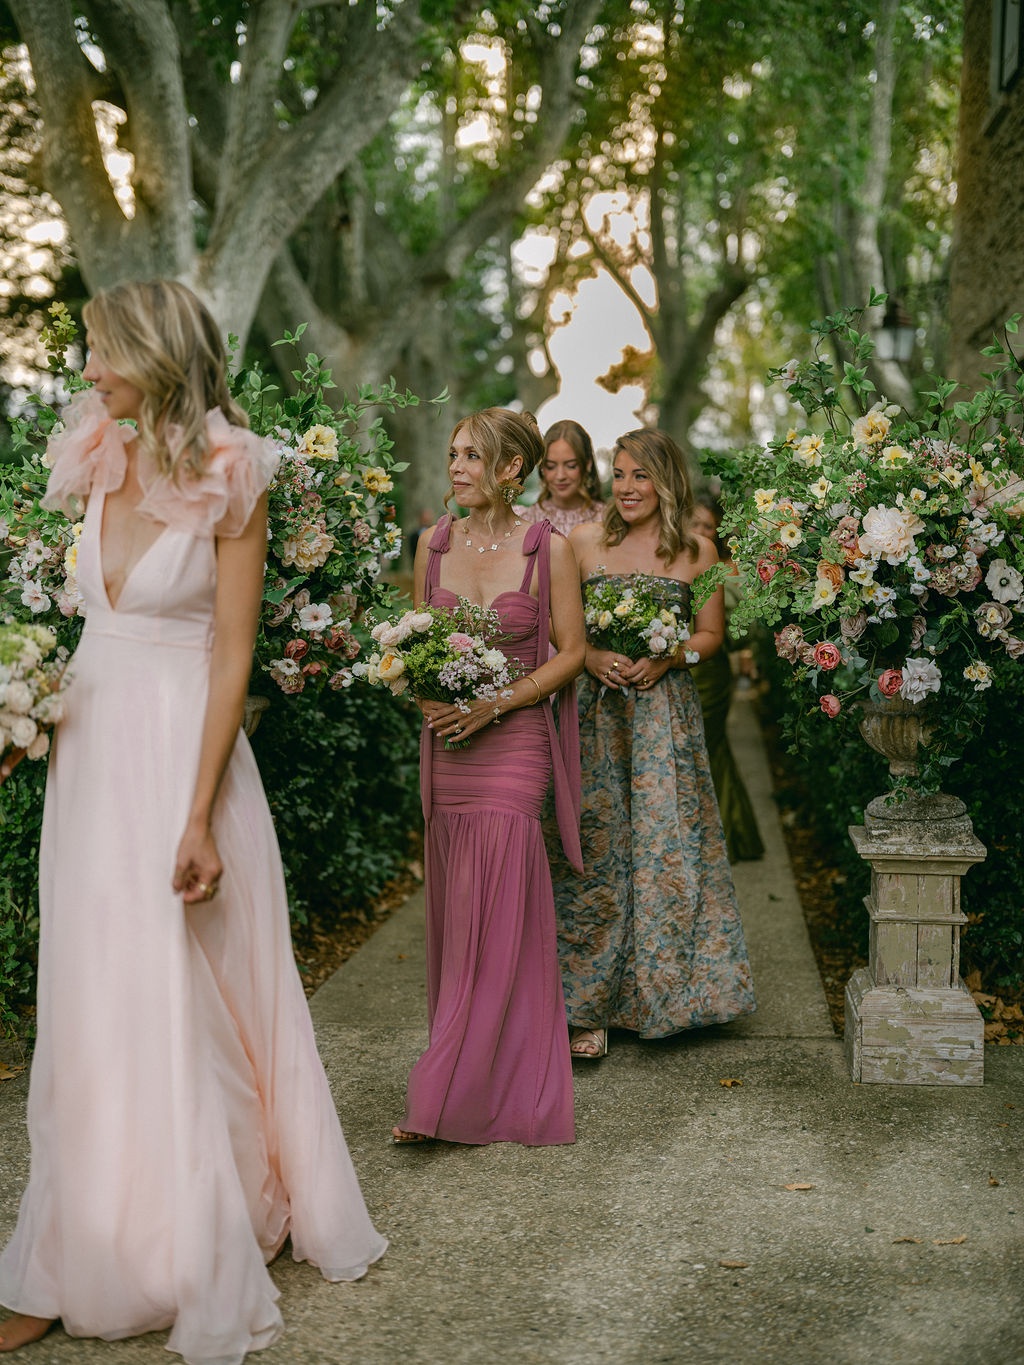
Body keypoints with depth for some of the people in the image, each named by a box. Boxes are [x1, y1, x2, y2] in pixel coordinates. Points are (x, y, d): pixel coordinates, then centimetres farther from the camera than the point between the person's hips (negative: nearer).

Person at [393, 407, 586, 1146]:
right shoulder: (435, 542, 7)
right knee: (455, 916, 7)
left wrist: (496, 703, -13)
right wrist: (422, 691, -6)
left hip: (514, 744, -4)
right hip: (445, 744, 5)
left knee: (494, 920, -7)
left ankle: (452, 1098, -2)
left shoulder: (548, 547, -5)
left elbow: (571, 650, -3)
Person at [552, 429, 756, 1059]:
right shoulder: (584, 542, 5)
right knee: (596, 847, -1)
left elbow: (711, 634, 7)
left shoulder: (697, 552, 4)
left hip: (666, 716, 0)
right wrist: (591, 656, -11)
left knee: (666, 844, -1)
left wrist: (667, 658, -11)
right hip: (598, 712, 0)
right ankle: (593, 1005, 6)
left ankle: (660, 985, 17)